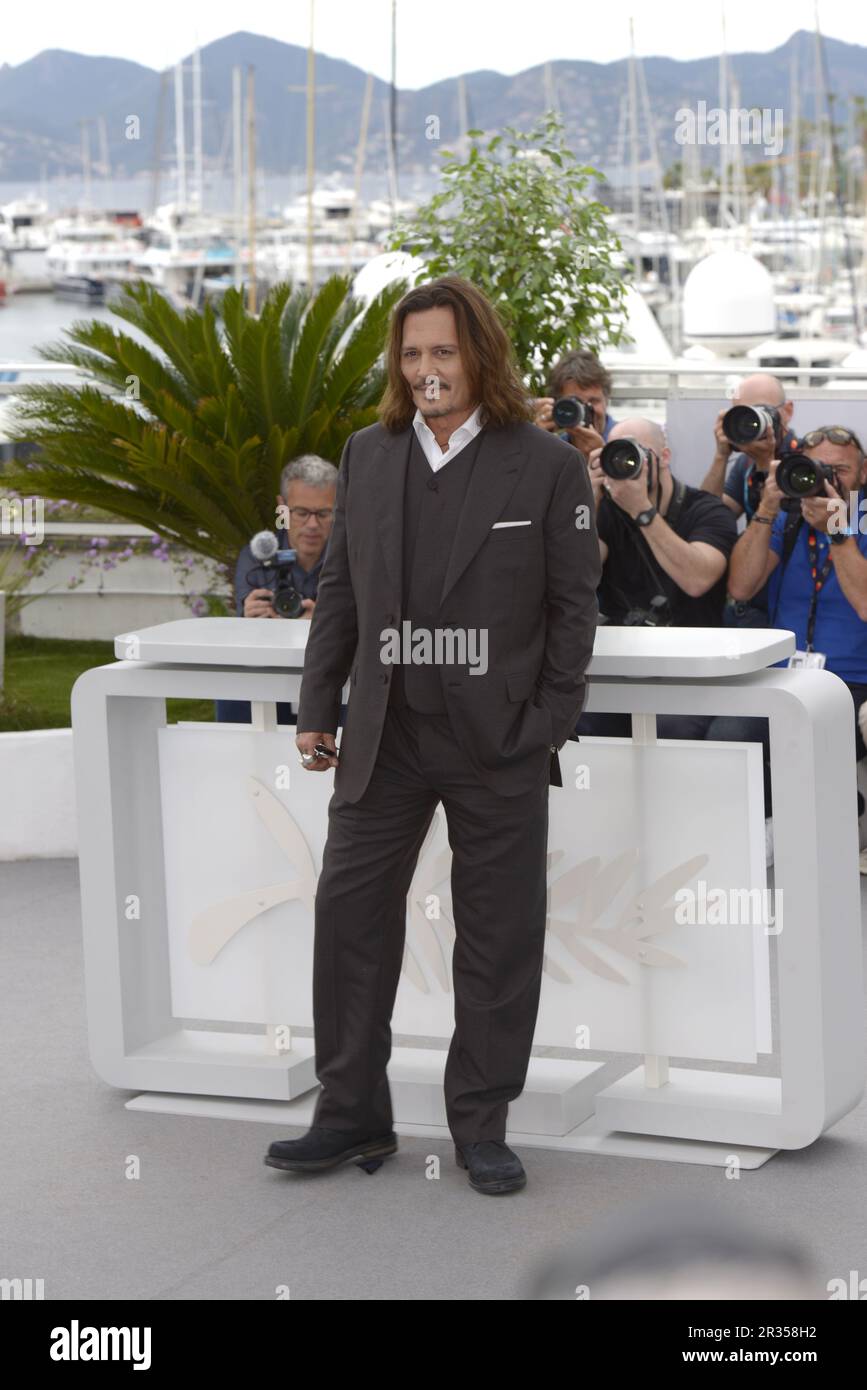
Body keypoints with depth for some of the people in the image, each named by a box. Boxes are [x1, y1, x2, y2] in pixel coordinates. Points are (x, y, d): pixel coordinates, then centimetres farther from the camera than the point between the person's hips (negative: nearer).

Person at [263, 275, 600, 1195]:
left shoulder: (547, 466, -3)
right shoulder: (367, 456, 8)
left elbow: (573, 606, -2)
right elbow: (339, 591, 11)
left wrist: (550, 727, -8)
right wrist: (317, 708, 6)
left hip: (498, 742, -3)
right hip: (385, 738, 3)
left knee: (498, 937, 4)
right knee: (350, 914, 3)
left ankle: (481, 1125, 16)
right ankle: (351, 1115, 15)